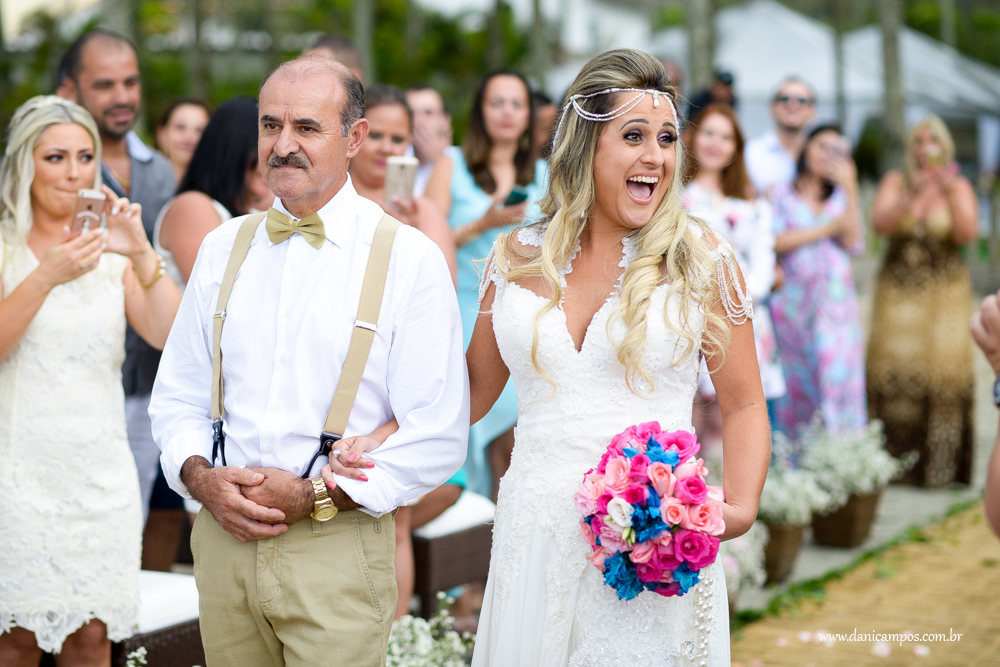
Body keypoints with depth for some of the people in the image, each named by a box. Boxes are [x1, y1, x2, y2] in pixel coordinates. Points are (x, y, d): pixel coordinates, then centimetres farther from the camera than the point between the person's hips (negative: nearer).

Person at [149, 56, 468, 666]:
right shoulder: (223, 248, 8)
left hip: (336, 550, -4)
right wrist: (201, 477, -6)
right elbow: (179, 395, 13)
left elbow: (439, 439, -9)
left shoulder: (410, 259, -6)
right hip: (223, 535, 4)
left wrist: (314, 496, -14)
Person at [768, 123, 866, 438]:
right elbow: (774, 241, -6)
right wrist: (827, 228, -2)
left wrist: (850, 188, -4)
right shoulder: (780, 193, 9)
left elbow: (853, 242, 0)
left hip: (835, 305, 2)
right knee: (797, 386, -2)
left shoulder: (840, 198, 16)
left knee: (837, 379, -9)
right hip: (793, 303, -2)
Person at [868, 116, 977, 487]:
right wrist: (911, 197, -23)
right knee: (895, 373, -4)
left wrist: (951, 193, -21)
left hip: (945, 293, 0)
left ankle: (938, 467, 0)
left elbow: (967, 234, -9)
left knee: (942, 373, -6)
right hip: (898, 290, 0)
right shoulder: (895, 182, 6)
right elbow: (880, 223, -9)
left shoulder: (959, 187, 5)